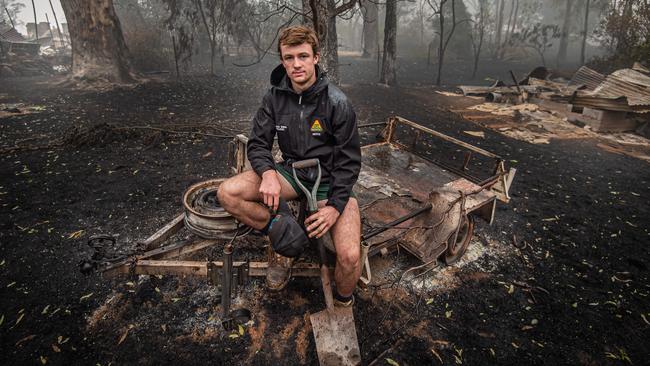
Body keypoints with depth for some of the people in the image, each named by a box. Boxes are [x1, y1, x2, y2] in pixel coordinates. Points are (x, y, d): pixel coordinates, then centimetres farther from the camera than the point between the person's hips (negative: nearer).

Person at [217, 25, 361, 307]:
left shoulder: (337, 102, -15)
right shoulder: (275, 97, -3)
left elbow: (350, 161, -11)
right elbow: (257, 143, 0)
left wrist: (335, 206, -21)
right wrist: (268, 172, -23)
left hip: (330, 180, -3)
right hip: (292, 171, 4)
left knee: (350, 257, -26)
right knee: (227, 193, -20)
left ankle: (343, 302, 10)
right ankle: (282, 239, 0)